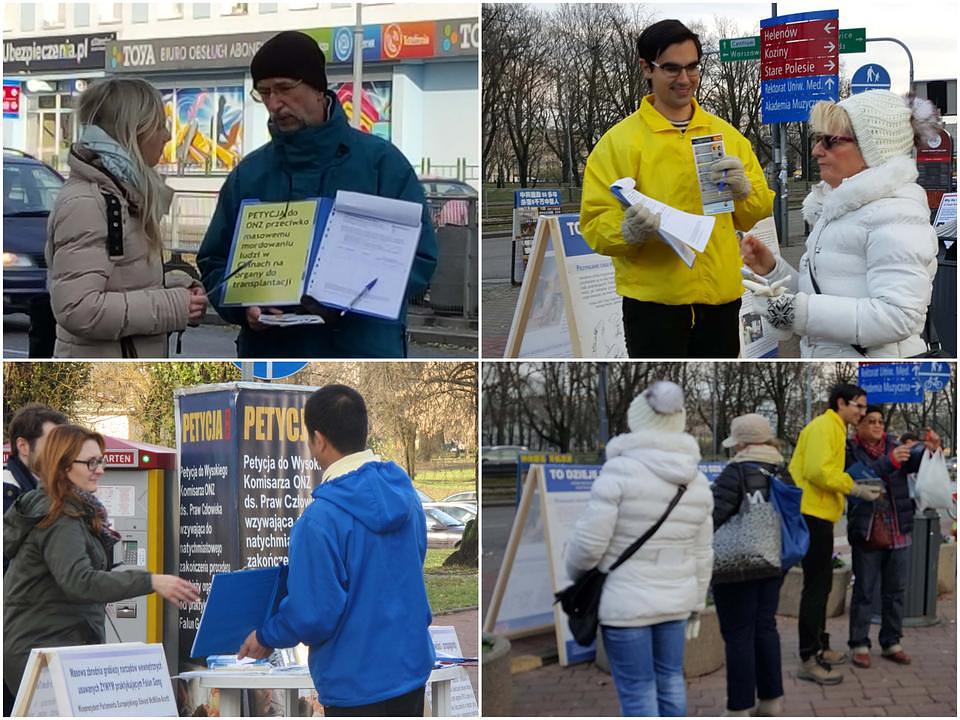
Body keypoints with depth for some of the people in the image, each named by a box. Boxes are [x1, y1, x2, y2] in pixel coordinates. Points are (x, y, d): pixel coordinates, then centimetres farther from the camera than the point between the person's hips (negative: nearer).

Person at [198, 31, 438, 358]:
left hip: (365, 349, -3)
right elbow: (214, 261, 12)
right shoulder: (248, 174, 9)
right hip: (269, 354, 3)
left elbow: (420, 257, -3)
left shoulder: (381, 162, 0)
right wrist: (244, 305, -10)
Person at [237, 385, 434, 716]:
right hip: (412, 668, 7)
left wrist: (266, 636, -2)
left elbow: (314, 615, -20)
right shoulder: (404, 491, 0)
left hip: (359, 686, -7)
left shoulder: (322, 519, -23)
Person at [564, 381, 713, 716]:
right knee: (669, 680, 17)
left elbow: (589, 541, -16)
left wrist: (576, 574, 4)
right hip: (673, 599, 6)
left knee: (637, 692, 0)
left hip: (626, 602, -5)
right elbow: (701, 554, 8)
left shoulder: (620, 471, -16)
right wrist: (697, 605, 20)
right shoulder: (697, 482, 3)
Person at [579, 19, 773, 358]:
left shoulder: (727, 135, 9)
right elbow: (595, 223, -7)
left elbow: (761, 213, 10)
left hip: (721, 295, 4)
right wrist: (629, 231, -28)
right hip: (653, 299, -4)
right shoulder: (619, 140, -4)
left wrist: (742, 189, -11)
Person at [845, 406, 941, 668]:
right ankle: (859, 645, 9)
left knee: (896, 592, 10)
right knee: (863, 592, 2)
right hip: (866, 535, -4)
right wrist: (889, 462, -34)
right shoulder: (851, 451, -3)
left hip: (898, 533, 4)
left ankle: (891, 643, 20)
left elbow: (916, 458, -12)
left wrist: (930, 448, -35)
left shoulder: (894, 447, 6)